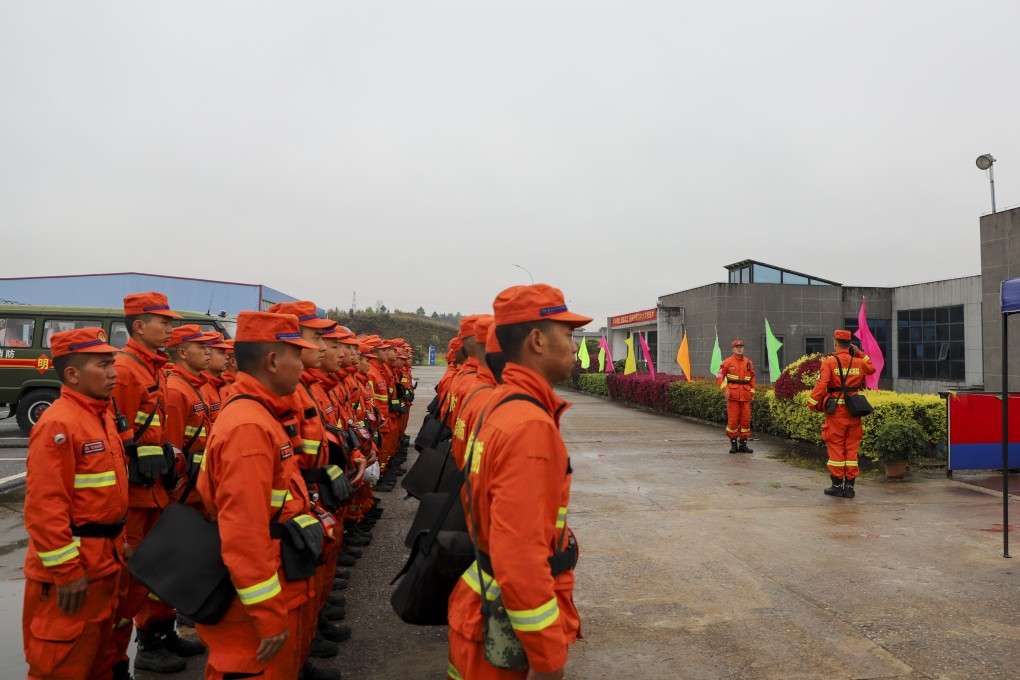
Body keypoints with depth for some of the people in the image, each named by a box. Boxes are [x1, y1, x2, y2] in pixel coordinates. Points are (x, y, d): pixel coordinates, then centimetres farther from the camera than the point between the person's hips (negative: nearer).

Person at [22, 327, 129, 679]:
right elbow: (44, 506, -23)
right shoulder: (58, 424, -20)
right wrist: (66, 570, -21)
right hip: (72, 567, -8)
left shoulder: (103, 416, 9)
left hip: (104, 558, 8)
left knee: (96, 648, 22)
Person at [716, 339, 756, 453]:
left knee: (746, 420, 4)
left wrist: (752, 393, 10)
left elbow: (752, 379, 17)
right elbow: (719, 377, -4)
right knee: (732, 420, -2)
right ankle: (733, 444, 8)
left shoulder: (749, 362, 11)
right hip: (733, 396, -3)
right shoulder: (727, 362, 0)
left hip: (745, 397, 3)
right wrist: (725, 388, -18)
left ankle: (743, 444, 12)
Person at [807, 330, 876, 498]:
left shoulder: (829, 363, -9)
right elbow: (871, 368, 28)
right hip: (854, 410, 4)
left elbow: (821, 385, -16)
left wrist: (812, 404, -7)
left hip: (836, 410, -4)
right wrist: (860, 353, 27)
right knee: (851, 447, 9)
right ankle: (849, 486, 11)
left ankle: (837, 485, 6)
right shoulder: (858, 363, 5)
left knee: (836, 446, 3)